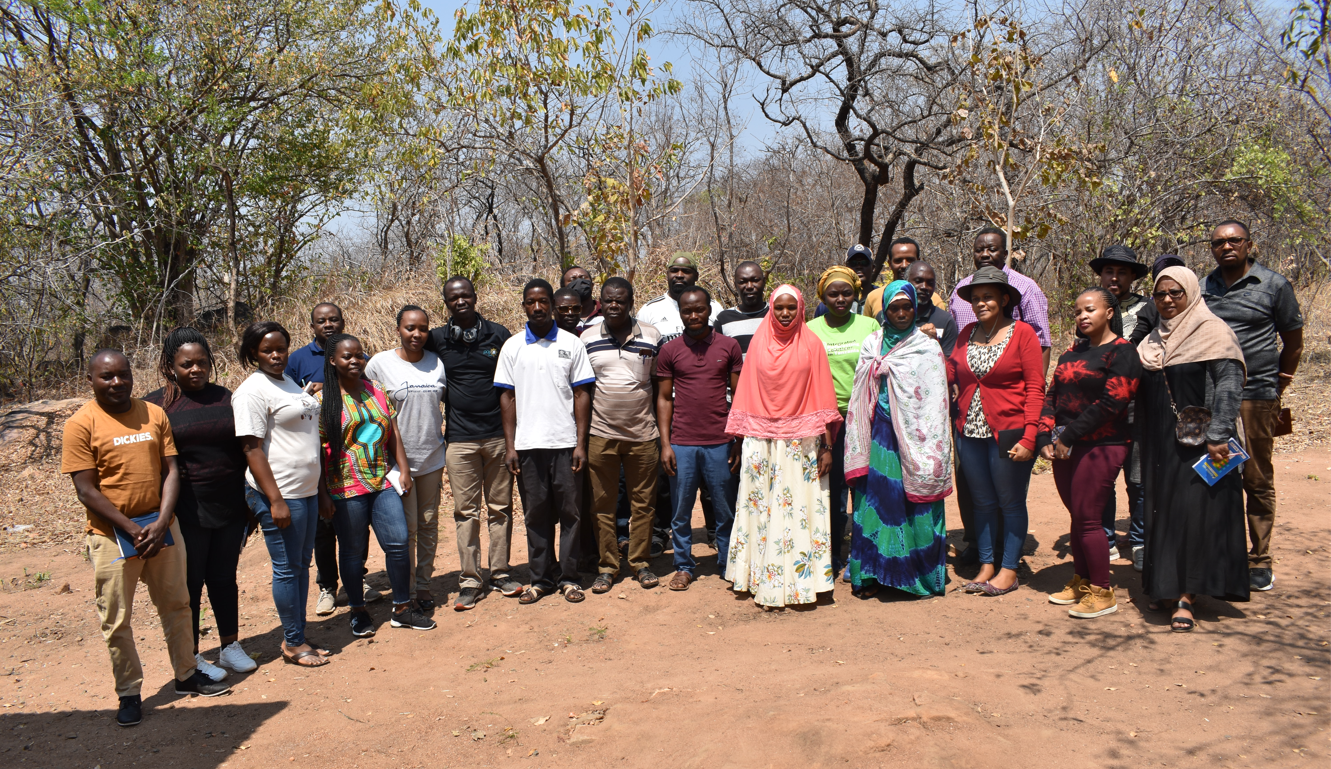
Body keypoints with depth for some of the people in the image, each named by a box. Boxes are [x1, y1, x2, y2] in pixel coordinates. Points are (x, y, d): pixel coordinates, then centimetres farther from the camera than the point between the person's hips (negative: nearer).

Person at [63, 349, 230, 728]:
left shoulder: (154, 414, 3)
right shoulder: (81, 424, -8)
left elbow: (171, 470, 2)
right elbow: (86, 490, -11)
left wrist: (161, 522, -11)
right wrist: (132, 528, -15)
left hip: (161, 527, 4)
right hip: (112, 534, -4)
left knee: (176, 604, 14)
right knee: (116, 618, 4)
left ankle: (187, 675, 30)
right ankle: (129, 693, 20)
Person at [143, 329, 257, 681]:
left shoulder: (225, 398, 7)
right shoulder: (156, 404, -4)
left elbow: (243, 451, 11)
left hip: (229, 508, 3)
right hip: (186, 515, -3)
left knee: (224, 578, 15)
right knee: (190, 583, 7)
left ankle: (231, 647, 29)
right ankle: (192, 658, 22)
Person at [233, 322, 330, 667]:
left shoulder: (290, 382, 15)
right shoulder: (252, 390, -11)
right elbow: (252, 448, -17)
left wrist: (321, 492, 20)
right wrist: (275, 500, -21)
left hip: (306, 491, 9)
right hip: (280, 495, -8)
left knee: (302, 564, 14)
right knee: (287, 569, 1)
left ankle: (297, 638, 25)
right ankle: (293, 643, 14)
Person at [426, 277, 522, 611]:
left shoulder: (498, 335, 4)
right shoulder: (436, 340, 3)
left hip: (498, 436, 1)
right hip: (460, 440, 0)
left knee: (500, 507, 8)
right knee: (466, 512, 4)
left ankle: (501, 572, 20)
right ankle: (469, 580, 13)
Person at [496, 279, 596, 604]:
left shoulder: (571, 344, 3)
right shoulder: (512, 347, 6)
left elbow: (581, 395, 2)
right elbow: (507, 397, 7)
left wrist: (581, 443, -4)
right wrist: (509, 446, 1)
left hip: (565, 443, -1)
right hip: (527, 444, 1)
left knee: (569, 512, 3)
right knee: (536, 514, 8)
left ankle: (569, 577, 15)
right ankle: (541, 578, 19)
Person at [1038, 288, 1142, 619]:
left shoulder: (1122, 352, -7)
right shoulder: (1072, 352, 17)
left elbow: (1110, 403, -17)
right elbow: (1052, 396, 13)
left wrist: (1069, 436, -15)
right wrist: (1046, 437, -1)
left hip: (1100, 446, -7)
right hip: (1065, 448, 7)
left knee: (1087, 517, -6)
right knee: (1077, 516, 13)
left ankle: (1102, 592, 6)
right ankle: (1081, 582, 25)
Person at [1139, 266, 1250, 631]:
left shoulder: (1212, 331, -6)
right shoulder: (1154, 340, 14)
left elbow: (1230, 385, -14)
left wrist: (1217, 436, -21)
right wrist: (1144, 442, 14)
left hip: (1196, 441, -6)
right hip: (1159, 444, 6)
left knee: (1194, 514, -6)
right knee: (1161, 512, 9)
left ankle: (1186, 596, -2)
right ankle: (1165, 587, 19)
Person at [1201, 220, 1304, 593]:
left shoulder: (1274, 284, 2)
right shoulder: (1202, 288, 11)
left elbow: (1293, 342, 8)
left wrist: (1277, 385, 9)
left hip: (1256, 397, -3)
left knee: (1258, 480, 4)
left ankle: (1259, 560, 14)